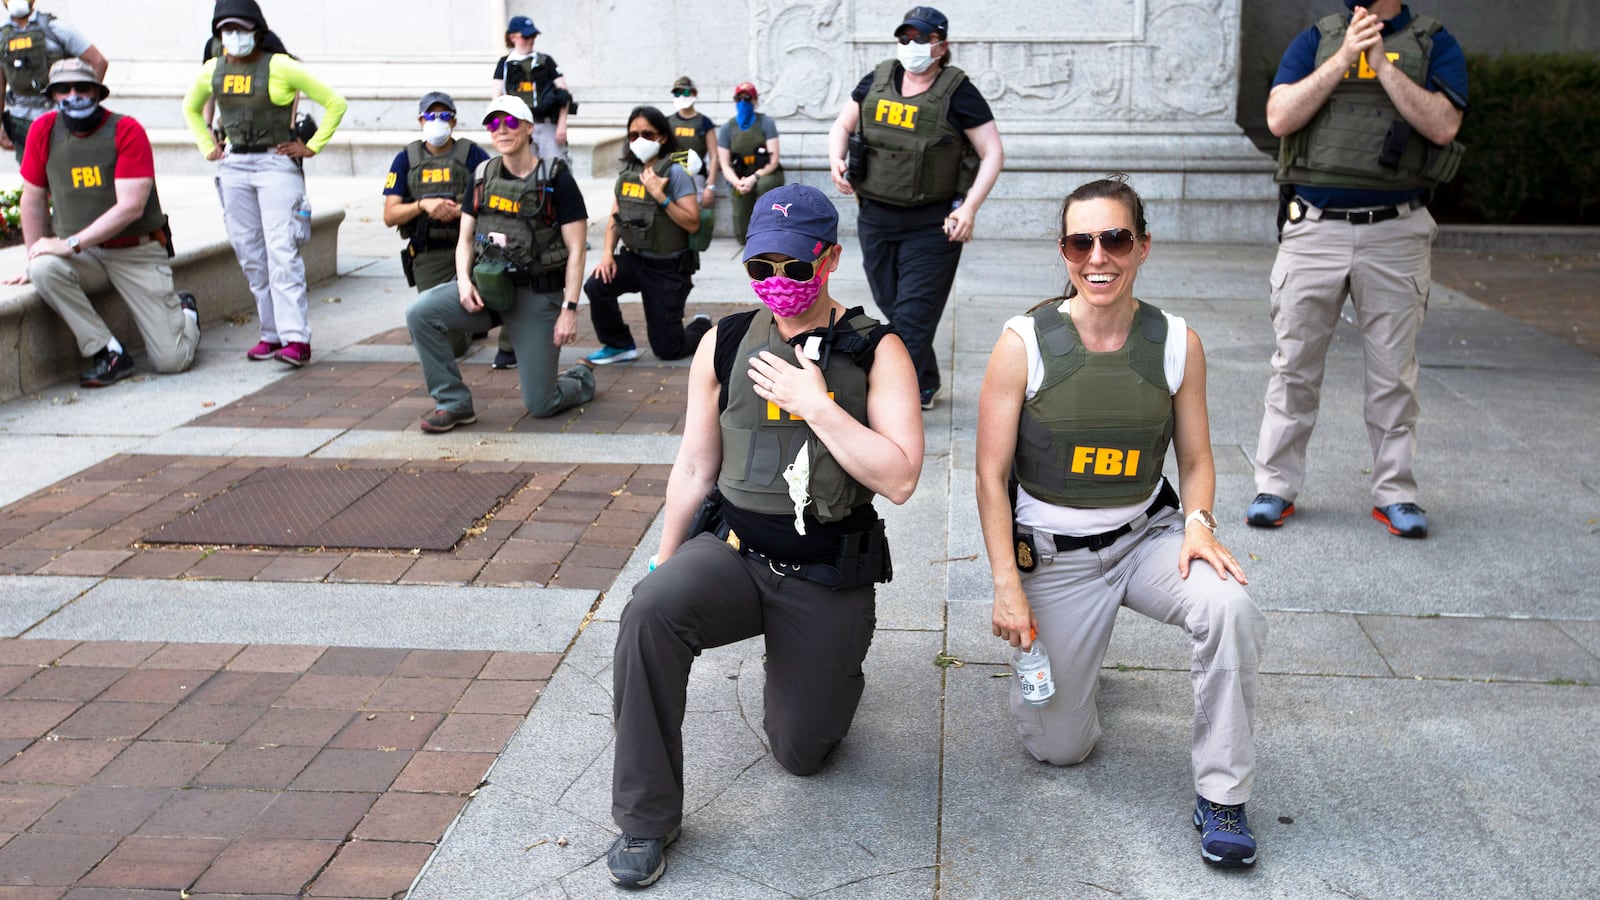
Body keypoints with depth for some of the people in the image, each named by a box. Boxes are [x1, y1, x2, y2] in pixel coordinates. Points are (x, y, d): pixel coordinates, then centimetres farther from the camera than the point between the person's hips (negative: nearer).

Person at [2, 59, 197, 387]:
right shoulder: (44, 130, 0)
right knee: (44, 269, -33)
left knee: (172, 360, -11)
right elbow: (34, 200, 9)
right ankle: (110, 353, -17)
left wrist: (71, 243, -22)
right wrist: (37, 257, 2)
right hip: (84, 258, 3)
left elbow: (130, 207, -18)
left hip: (137, 253, -3)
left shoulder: (127, 131, -11)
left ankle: (183, 312, 26)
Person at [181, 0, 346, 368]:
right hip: (234, 166, 6)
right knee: (250, 255, 6)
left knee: (281, 251, -14)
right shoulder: (212, 71, 8)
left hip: (277, 163, -6)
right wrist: (208, 147, 16)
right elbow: (191, 109, 29)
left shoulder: (280, 67, -8)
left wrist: (312, 147, -6)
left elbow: (335, 103, -4)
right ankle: (272, 333, 14)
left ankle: (295, 339, -16)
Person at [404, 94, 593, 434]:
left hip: (537, 295, -4)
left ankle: (582, 379, 35)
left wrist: (569, 309, -17)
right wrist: (464, 281, -9)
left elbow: (575, 250, -9)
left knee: (540, 405, -2)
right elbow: (465, 238, 11)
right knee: (420, 313, -22)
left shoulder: (556, 179, -7)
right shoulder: (483, 177, 7)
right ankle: (454, 404, -7)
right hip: (486, 287, 4)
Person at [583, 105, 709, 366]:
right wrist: (607, 253, -5)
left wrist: (661, 197, -27)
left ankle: (701, 327, 35)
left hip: (668, 268, -5)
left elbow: (693, 224, -19)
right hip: (633, 258, 5)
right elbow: (615, 217, 9)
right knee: (596, 286, -27)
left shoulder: (674, 173, -14)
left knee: (667, 350, 0)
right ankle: (619, 345, -3)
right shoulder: (627, 171, 4)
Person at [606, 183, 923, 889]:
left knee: (800, 751, 8)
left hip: (828, 578, -1)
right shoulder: (725, 344, 0)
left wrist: (814, 404, -22)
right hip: (732, 551, 1)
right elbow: (694, 469, 9)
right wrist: (664, 565, 13)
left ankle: (829, 666, 44)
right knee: (649, 613, -32)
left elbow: (899, 479, -17)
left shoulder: (875, 352, -7)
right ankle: (646, 818, -15)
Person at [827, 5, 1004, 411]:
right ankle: (925, 386, 31)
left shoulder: (957, 92, -8)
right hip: (875, 217, 5)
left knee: (913, 316, -7)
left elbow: (993, 153, -8)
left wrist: (969, 208, -17)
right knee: (889, 308, 14)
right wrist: (836, 158, -5)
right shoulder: (877, 81, 4)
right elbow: (841, 125, 16)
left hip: (931, 225, -5)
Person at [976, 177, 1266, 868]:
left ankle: (1221, 796, -13)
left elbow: (1196, 459, 5)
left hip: (1148, 534, 2)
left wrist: (1197, 522, -16)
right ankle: (1057, 648, 38)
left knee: (1227, 604, -32)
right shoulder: (1023, 345, -14)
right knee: (1060, 748, 3)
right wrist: (1006, 584, -14)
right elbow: (992, 475, -9)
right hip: (1052, 554, -1)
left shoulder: (1177, 344, -7)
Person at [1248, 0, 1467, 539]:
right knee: (1295, 365, 4)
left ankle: (1395, 492, 15)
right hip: (1314, 228, 1)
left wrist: (1381, 64, -11)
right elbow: (1279, 119, -5)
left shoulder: (1434, 45, 8)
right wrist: (1344, 57, -10)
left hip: (1395, 234, 0)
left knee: (1394, 371, 5)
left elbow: (1442, 126, -9)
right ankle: (1276, 487, 13)